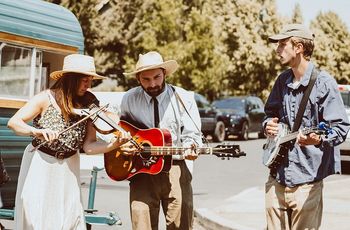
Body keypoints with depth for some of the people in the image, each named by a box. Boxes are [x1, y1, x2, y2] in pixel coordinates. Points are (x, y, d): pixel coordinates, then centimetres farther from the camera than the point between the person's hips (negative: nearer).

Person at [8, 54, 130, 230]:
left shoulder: (88, 105, -5)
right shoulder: (46, 98, -13)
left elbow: (88, 146, -9)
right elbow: (13, 122, -19)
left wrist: (114, 145, -27)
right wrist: (36, 131, -38)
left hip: (68, 168, 3)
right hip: (39, 164, -3)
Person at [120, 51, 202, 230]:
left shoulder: (183, 98, 1)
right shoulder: (129, 99, 7)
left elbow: (192, 134, 1)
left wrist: (190, 147, -20)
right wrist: (124, 144, 1)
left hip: (176, 170, -1)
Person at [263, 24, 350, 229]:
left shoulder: (323, 82, -9)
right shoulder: (283, 81, 11)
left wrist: (319, 139, -31)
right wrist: (268, 124, 3)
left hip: (306, 181, -6)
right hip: (277, 176, 6)